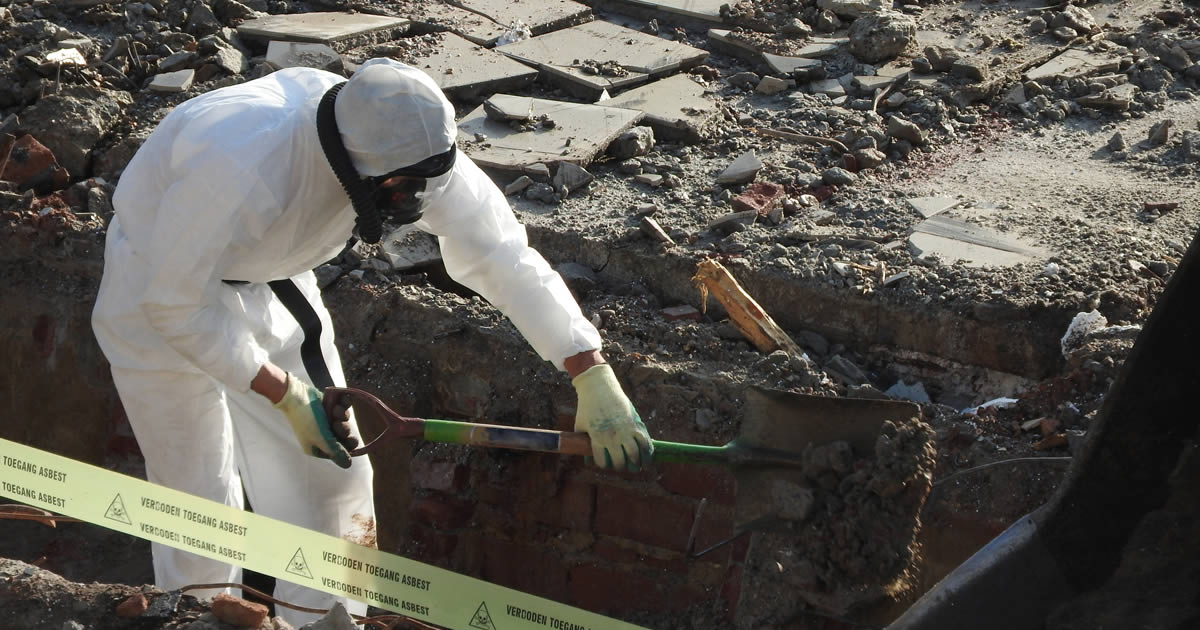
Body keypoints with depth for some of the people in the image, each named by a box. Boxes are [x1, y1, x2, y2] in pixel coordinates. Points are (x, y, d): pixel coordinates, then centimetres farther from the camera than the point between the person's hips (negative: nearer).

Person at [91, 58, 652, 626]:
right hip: (160, 279, -5)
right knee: (201, 499, -6)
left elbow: (503, 255, -19)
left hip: (270, 280, 6)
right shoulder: (242, 168, -43)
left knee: (331, 469, 4)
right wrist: (284, 394, -27)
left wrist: (595, 380, -24)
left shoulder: (410, 145, -25)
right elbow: (174, 303, -31)